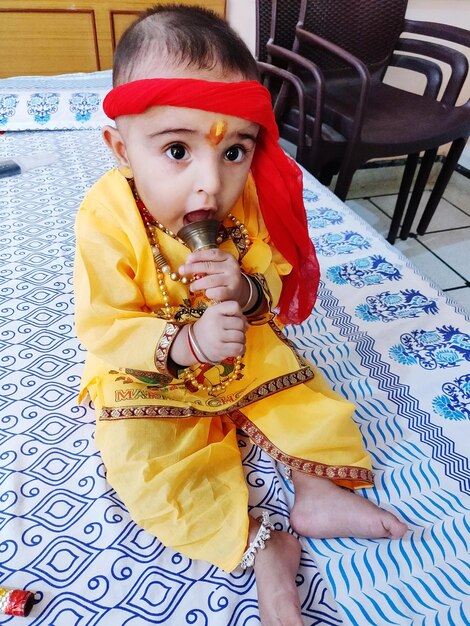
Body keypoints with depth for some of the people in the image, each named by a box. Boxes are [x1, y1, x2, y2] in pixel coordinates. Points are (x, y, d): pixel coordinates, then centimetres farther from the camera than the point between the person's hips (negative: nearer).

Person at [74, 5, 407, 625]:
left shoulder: (248, 201, -13)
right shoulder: (106, 221, -24)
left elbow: (274, 278, -5)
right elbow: (103, 330, -22)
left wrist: (247, 290, -30)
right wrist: (186, 344, -38)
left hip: (243, 353, 4)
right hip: (146, 372, -3)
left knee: (310, 402, -2)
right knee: (141, 460, -20)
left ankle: (317, 492, 15)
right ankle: (261, 546, -11)